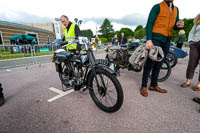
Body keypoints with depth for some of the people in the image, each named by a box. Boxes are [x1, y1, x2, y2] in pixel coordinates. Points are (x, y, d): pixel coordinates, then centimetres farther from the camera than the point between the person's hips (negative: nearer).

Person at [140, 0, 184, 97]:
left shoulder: (176, 9, 20)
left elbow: (174, 26, 21)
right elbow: (149, 24, -9)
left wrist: (179, 25, -3)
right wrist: (149, 40, -21)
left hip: (167, 40, 7)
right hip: (156, 39, -6)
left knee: (159, 64, 8)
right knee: (150, 63, -8)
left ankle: (153, 85, 18)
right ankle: (144, 86, 2)